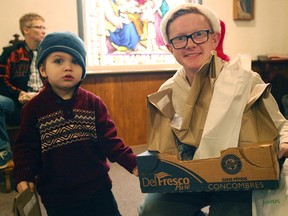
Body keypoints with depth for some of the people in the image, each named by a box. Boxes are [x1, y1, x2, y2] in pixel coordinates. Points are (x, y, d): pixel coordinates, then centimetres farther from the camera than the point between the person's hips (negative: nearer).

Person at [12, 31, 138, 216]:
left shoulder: (94, 103, -4)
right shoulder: (34, 108, -7)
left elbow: (109, 140, -4)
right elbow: (26, 147, -3)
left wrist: (132, 163, -15)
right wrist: (24, 177, -17)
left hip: (98, 189, 1)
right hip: (56, 195, -1)